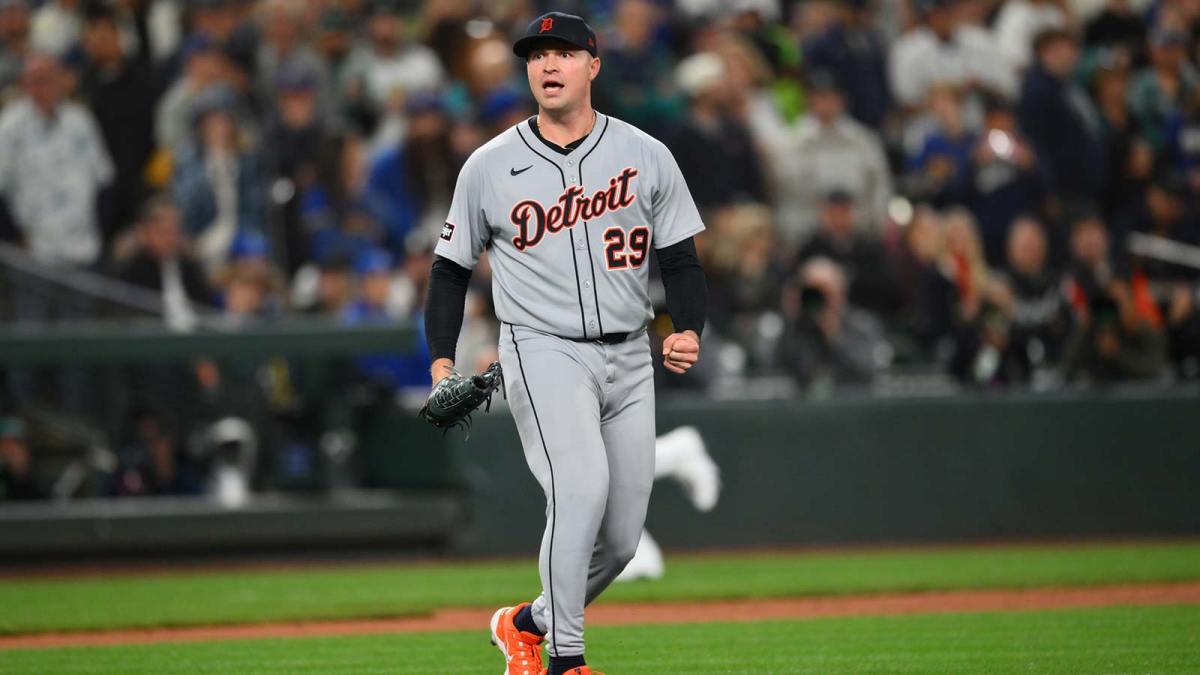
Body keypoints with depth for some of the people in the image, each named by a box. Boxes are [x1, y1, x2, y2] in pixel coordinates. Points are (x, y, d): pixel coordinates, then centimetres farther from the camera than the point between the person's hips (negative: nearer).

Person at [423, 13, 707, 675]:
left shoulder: (646, 157, 4)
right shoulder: (489, 166, 2)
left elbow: (680, 260, 7)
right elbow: (451, 267, 9)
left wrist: (688, 332, -12)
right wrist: (442, 363, -3)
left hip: (628, 358, 3)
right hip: (543, 351, -3)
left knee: (621, 538, 4)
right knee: (581, 484, -27)